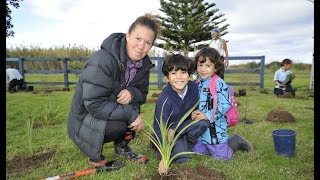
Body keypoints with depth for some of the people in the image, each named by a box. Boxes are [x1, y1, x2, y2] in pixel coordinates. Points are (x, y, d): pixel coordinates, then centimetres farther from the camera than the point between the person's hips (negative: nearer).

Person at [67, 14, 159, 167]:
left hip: (111, 112, 7)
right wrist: (131, 114, -32)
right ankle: (94, 153, 1)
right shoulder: (102, 60, -29)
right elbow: (94, 104, -33)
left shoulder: (143, 64, -5)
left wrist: (132, 93, -24)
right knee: (118, 126, -31)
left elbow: (142, 93, 1)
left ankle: (122, 147, 7)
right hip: (84, 119, -7)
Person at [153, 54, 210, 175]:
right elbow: (160, 128, -28)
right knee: (181, 157, -25)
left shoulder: (193, 87, -16)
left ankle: (187, 144, 0)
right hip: (166, 132, -4)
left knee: (203, 123, -23)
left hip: (182, 127, 5)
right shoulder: (164, 99, -29)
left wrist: (174, 129, -22)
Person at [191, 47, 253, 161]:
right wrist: (193, 113, -10)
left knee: (221, 156, 2)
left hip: (215, 128, -7)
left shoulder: (218, 84, -16)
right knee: (197, 151, 14)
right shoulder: (198, 83, 7)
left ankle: (235, 142, 26)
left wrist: (207, 116, -24)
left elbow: (225, 105, -22)